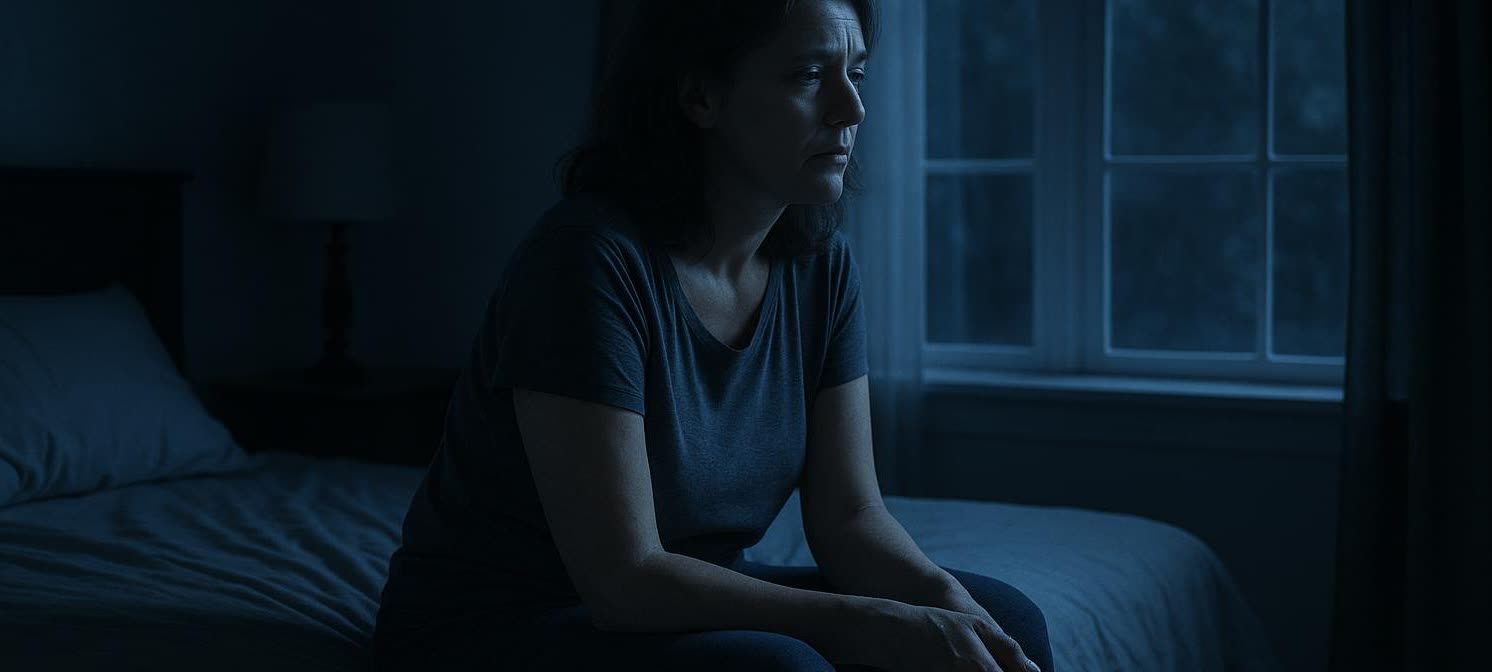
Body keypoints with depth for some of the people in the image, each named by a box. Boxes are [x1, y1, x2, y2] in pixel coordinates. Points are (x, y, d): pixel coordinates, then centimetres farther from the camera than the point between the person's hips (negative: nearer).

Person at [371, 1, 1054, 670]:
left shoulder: (820, 264, -1)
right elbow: (623, 579, -26)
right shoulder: (592, 256, -23)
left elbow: (850, 516, -1)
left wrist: (940, 595, -22)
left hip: (695, 608, 7)